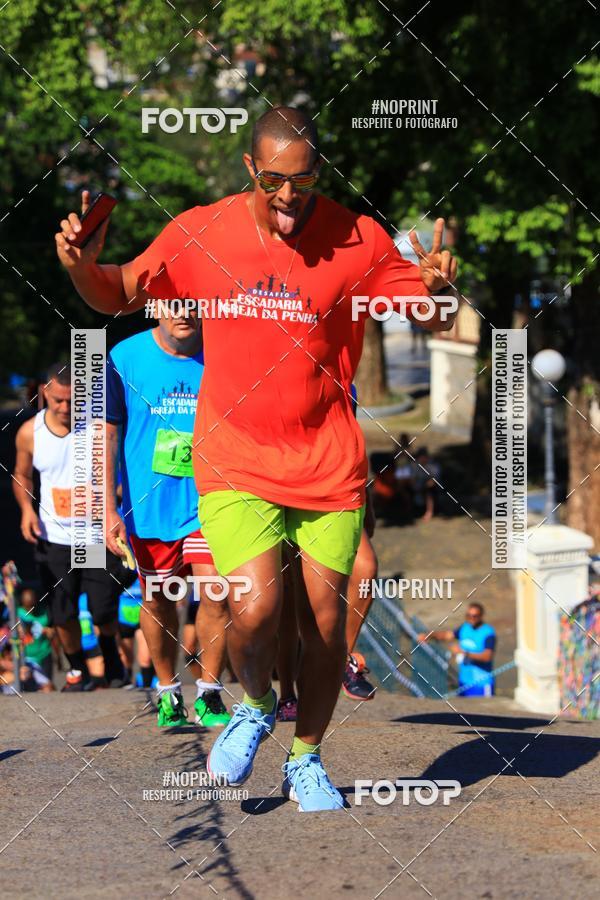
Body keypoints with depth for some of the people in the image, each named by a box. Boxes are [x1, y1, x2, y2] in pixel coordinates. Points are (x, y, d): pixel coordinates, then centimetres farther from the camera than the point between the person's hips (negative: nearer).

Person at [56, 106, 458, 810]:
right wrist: (82, 266, -11)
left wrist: (436, 288, -22)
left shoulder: (358, 239, -5)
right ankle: (255, 706, 16)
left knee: (325, 618, 4)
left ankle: (306, 760, 27)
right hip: (235, 465, -1)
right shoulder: (199, 234, -2)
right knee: (256, 607, -18)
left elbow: (432, 318, 1)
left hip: (328, 463, 1)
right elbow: (118, 295, 11)